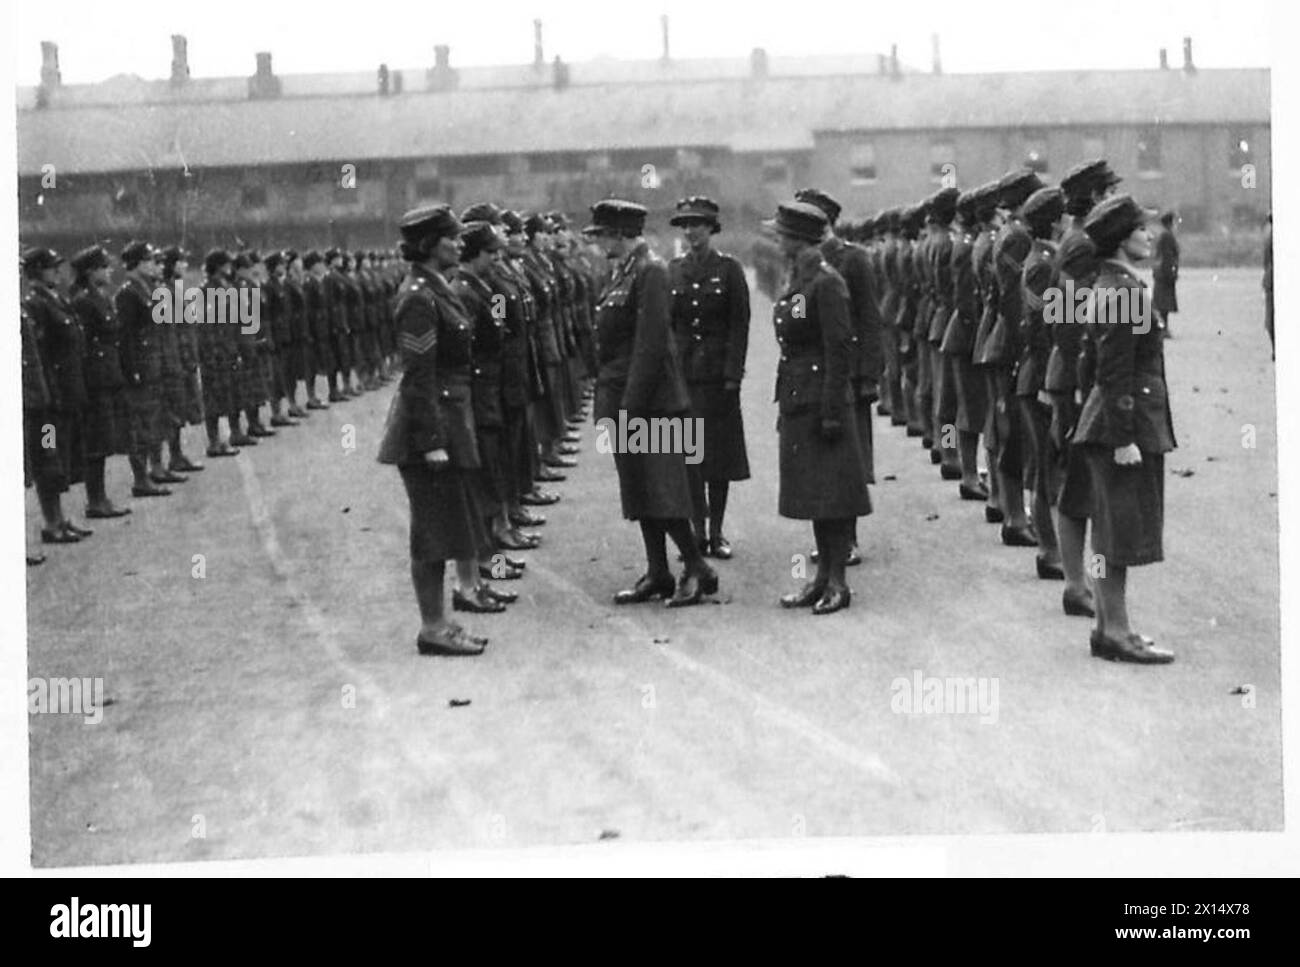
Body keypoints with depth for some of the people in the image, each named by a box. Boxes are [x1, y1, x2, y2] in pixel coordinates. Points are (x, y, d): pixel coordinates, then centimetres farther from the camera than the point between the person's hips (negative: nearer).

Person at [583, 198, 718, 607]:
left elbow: (650, 347, -19)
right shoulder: (622, 274, 14)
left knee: (660, 492, -7)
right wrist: (605, 407, 13)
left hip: (652, 404, -9)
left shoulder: (650, 273, -14)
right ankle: (657, 574, 16)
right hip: (625, 405, 9)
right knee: (638, 492, 10)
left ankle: (698, 570, 0)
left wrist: (628, 409, -21)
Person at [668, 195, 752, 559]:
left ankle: (717, 532, 9)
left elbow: (740, 324, -4)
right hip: (681, 373, 3)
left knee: (720, 453, 1)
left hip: (718, 373, -3)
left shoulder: (729, 269, -1)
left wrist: (733, 373, -11)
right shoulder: (673, 270, 7)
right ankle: (697, 531, 10)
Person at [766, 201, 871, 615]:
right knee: (812, 491, 12)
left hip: (824, 401, -9)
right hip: (798, 401, 9)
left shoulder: (827, 283, -14)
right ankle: (823, 577, 18)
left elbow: (840, 350, -17)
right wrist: (784, 403, 17)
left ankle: (837, 582, 3)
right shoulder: (797, 282, 13)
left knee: (832, 492, -3)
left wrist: (832, 411, -19)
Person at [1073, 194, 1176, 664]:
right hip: (1126, 422, -10)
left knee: (1115, 533, 14)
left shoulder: (1112, 285, 13)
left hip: (1116, 422, 10)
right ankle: (1116, 633, 1)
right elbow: (1115, 373, -20)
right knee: (1123, 531, -4)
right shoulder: (1122, 291, -17)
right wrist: (1123, 439, -21)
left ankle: (1110, 626, 20)